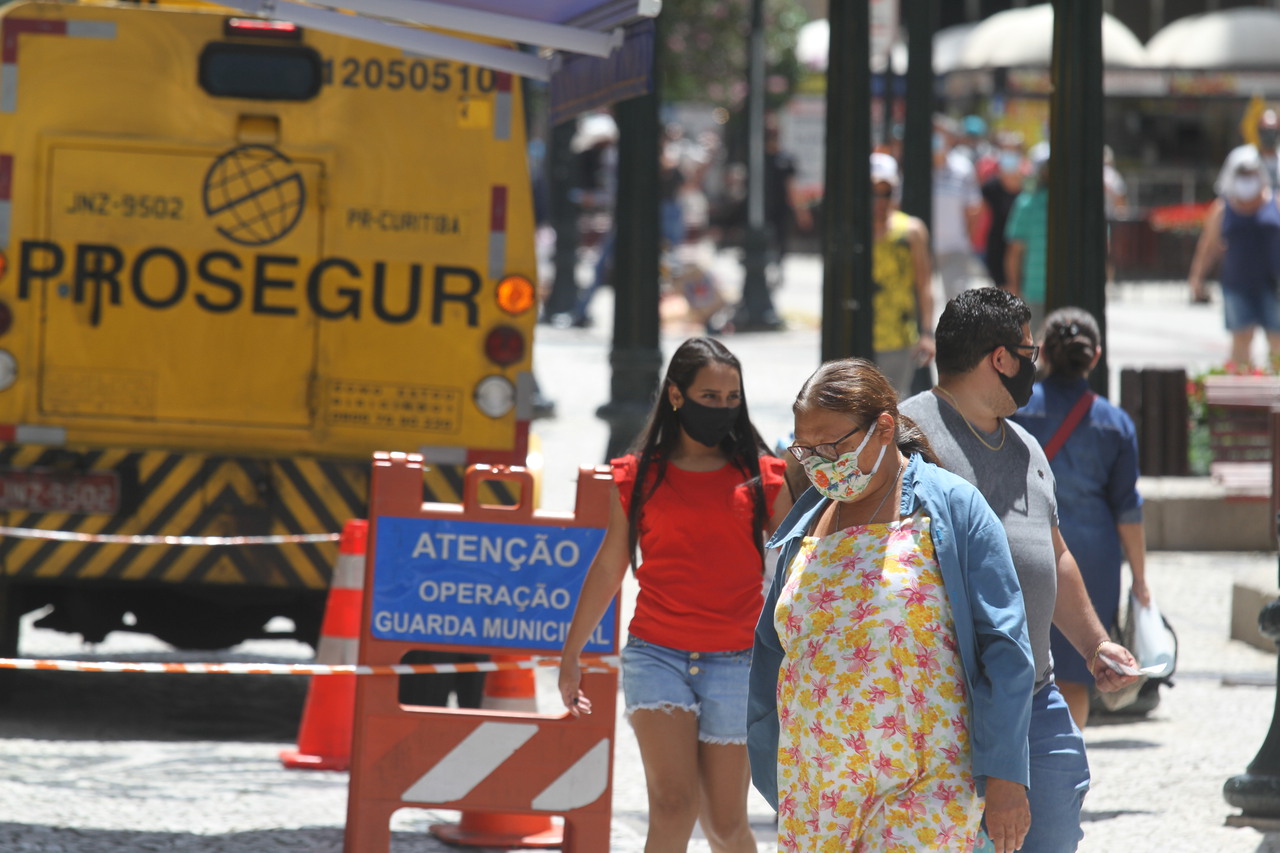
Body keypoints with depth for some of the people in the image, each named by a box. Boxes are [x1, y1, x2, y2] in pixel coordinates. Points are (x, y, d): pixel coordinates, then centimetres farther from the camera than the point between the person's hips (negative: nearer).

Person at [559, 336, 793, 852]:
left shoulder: (762, 478, 6)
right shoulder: (639, 477, 7)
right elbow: (609, 566, 17)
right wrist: (571, 654, 21)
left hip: (735, 662, 0)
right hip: (656, 652, 0)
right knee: (673, 804, -17)